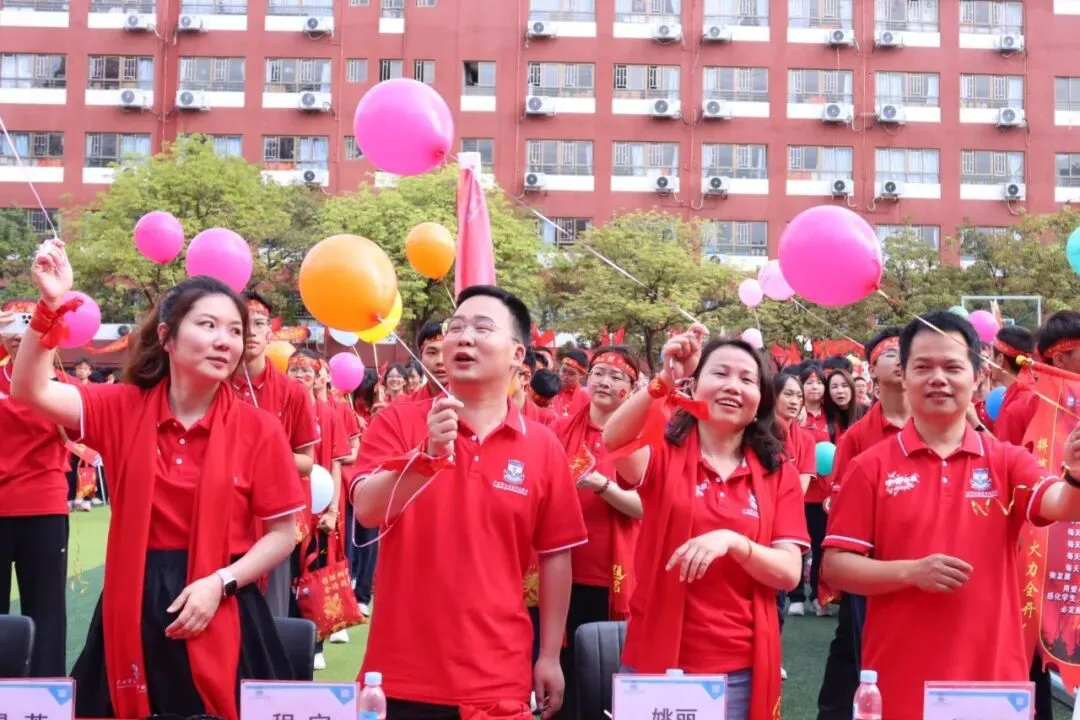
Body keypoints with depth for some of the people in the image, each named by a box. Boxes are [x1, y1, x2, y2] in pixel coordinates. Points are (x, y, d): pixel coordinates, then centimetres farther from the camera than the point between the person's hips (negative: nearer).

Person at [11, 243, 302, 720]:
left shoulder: (259, 429, -4)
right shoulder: (121, 408, 1)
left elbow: (282, 535, -2)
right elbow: (30, 391, -11)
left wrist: (220, 582, -15)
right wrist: (51, 306, -21)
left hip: (220, 613, -1)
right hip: (134, 609, 1)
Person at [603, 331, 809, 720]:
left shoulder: (779, 475, 2)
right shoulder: (663, 452, -2)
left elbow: (790, 573, -5)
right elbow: (613, 441, -24)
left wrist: (733, 541, -23)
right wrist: (666, 380, -37)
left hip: (739, 668, 1)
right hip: (656, 656, -1)